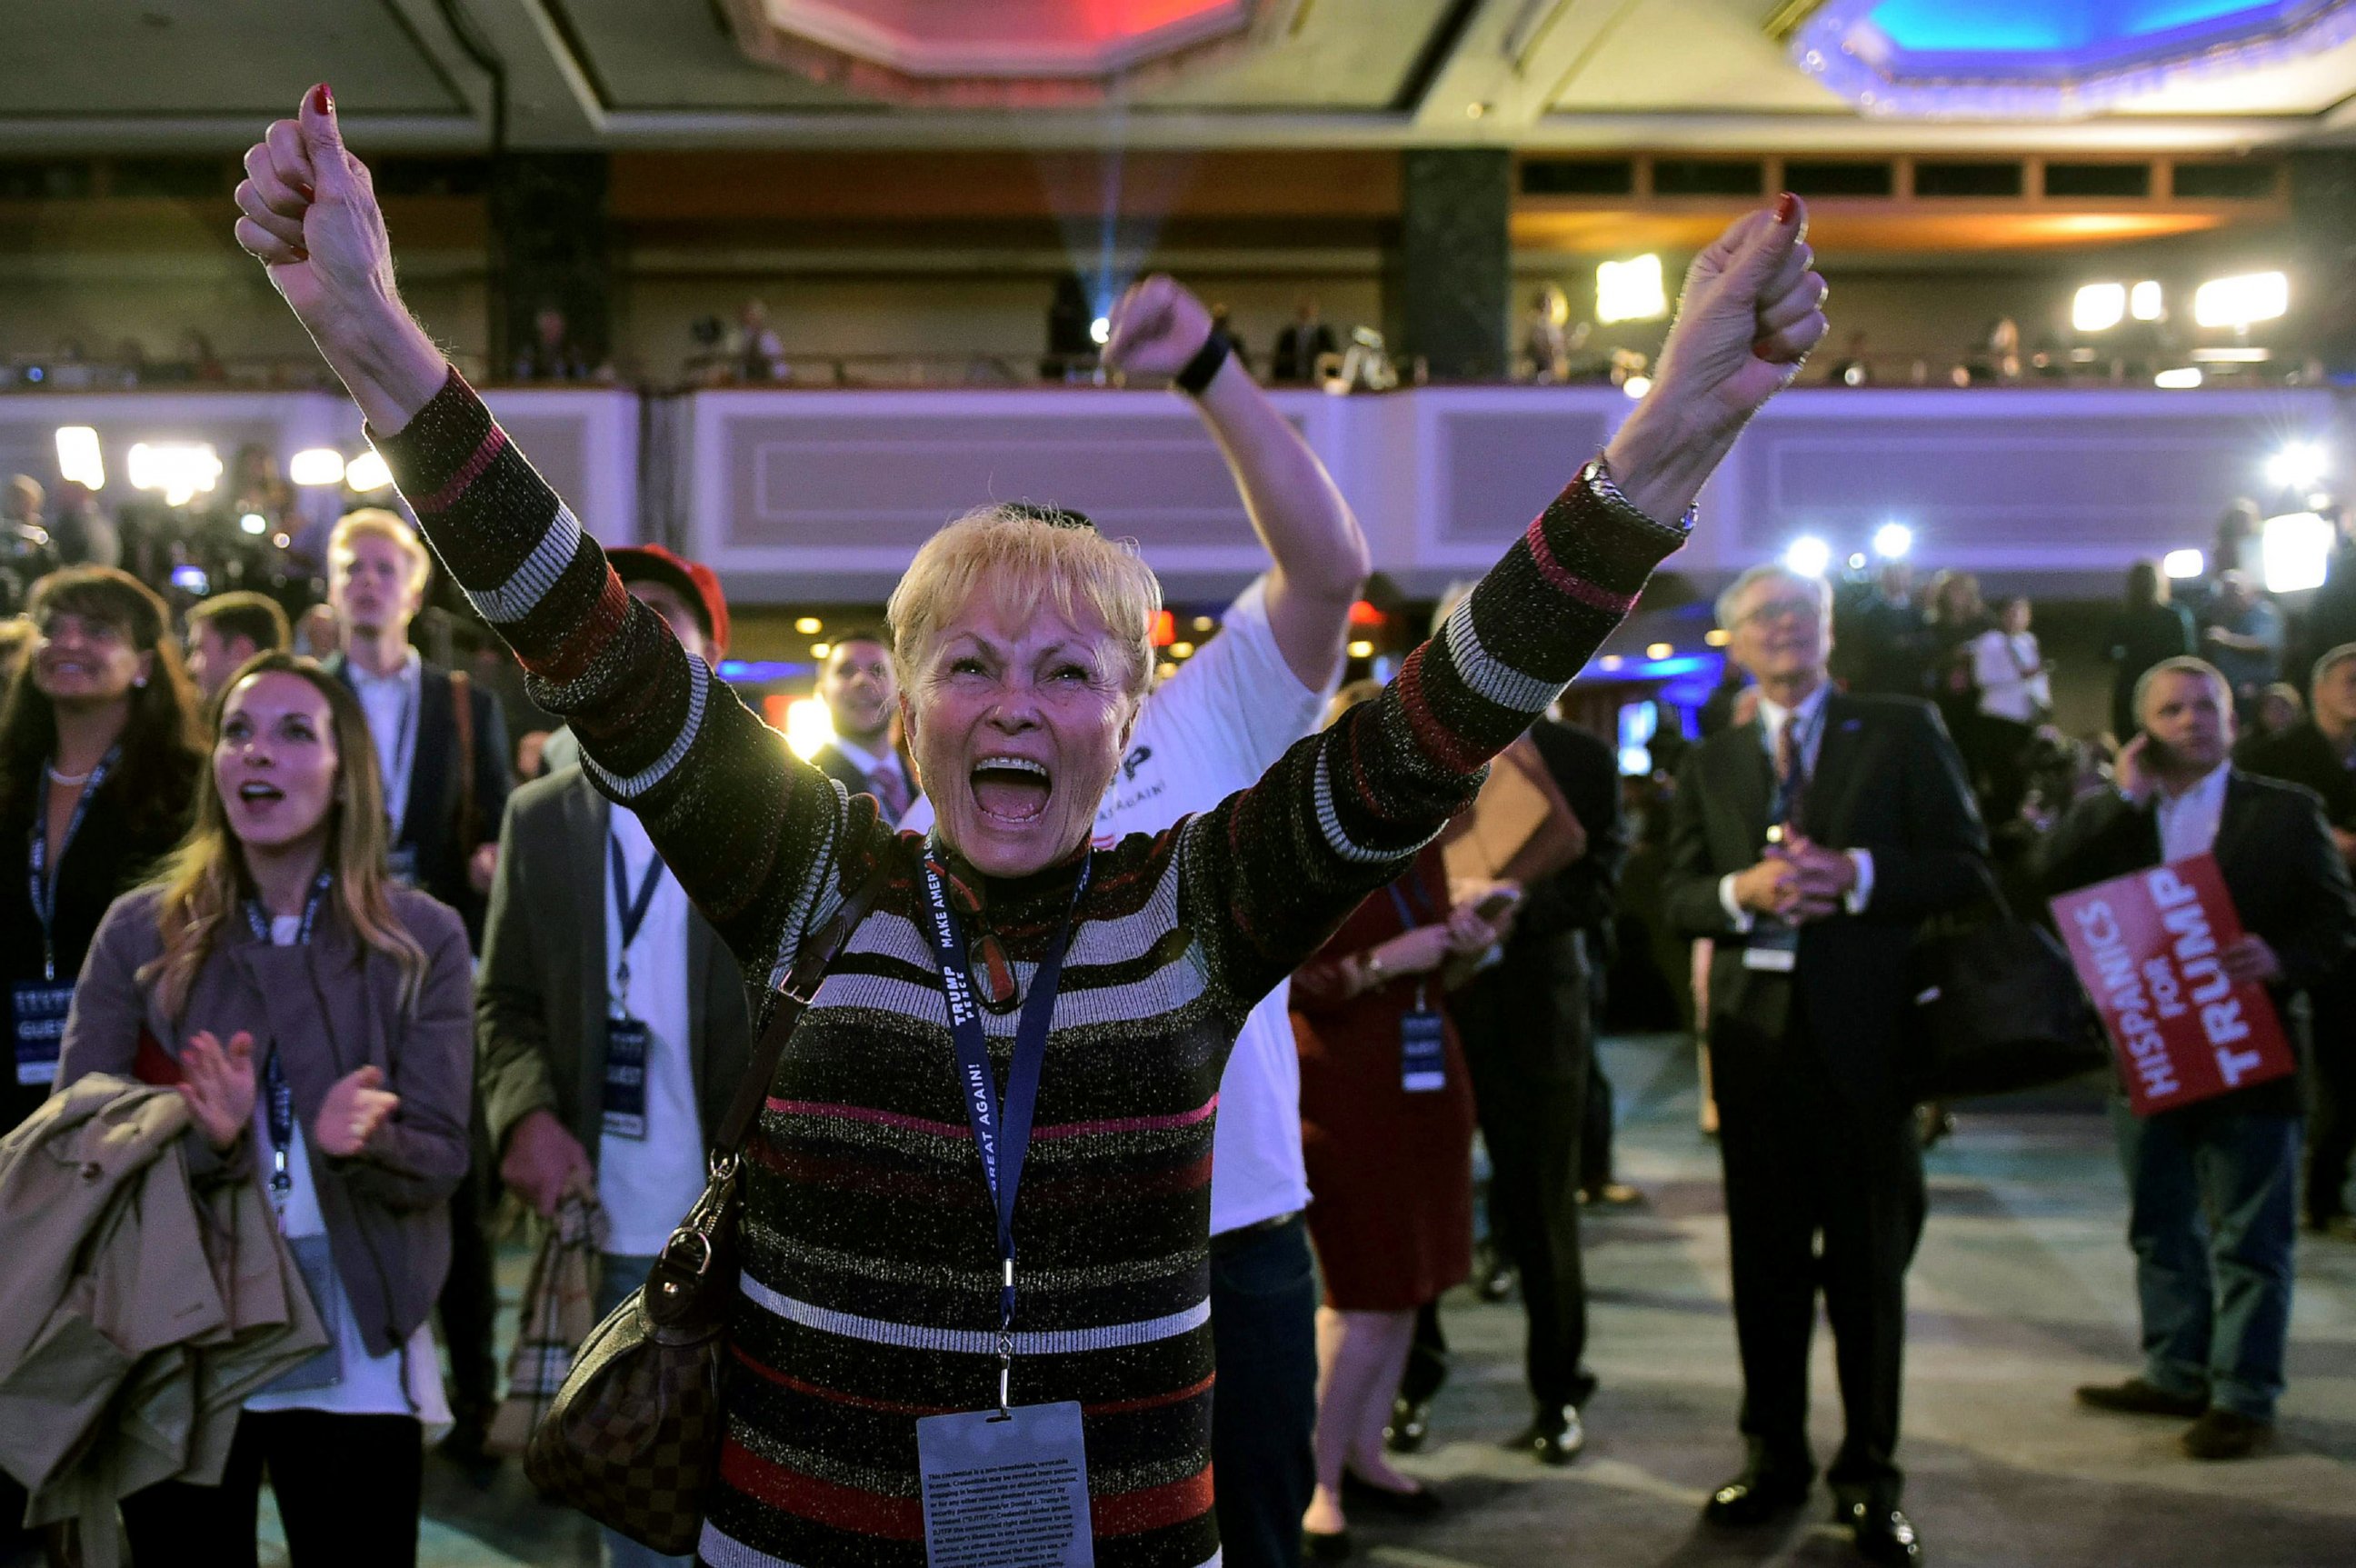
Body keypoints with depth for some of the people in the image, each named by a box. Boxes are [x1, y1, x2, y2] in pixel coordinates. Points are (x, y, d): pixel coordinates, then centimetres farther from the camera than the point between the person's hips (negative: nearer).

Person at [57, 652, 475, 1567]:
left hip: (356, 1353, 0)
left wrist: (359, 1142, -27)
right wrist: (199, 1137, -23)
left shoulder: (423, 940, -3)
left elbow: (440, 1160, -4)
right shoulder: (140, 931, -1)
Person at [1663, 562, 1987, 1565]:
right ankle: (1775, 1459, 21)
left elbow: (1964, 869, -3)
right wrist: (1744, 890, -12)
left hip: (1865, 1031, -3)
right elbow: (1679, 896, 9)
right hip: (1756, 1030, 3)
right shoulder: (1711, 762, 13)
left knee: (1869, 1260, 3)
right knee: (1765, 1258, 9)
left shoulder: (1902, 733, 3)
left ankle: (1869, 1479, 13)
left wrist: (1853, 872, -17)